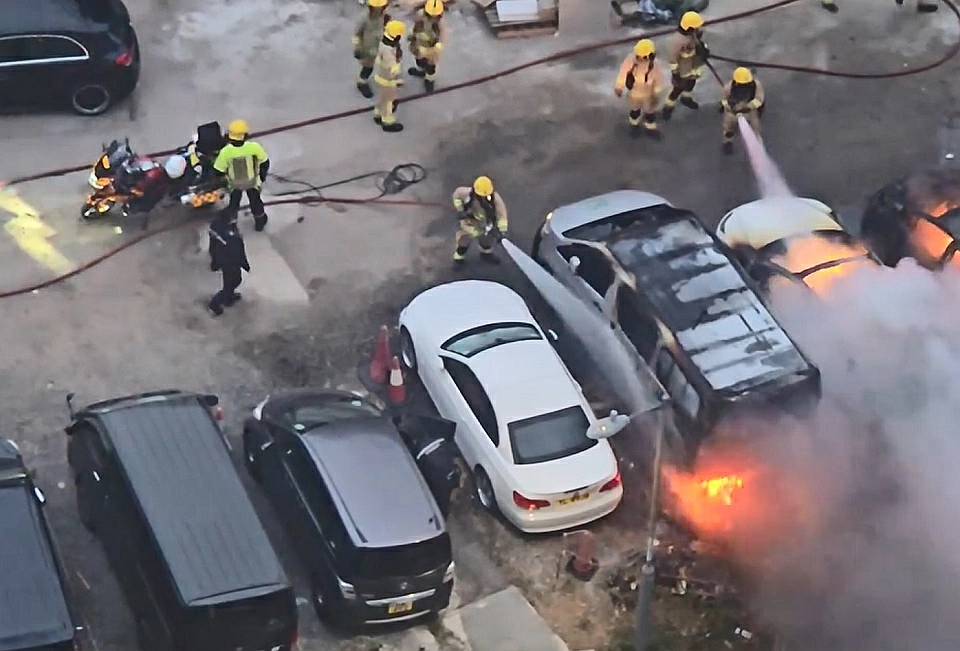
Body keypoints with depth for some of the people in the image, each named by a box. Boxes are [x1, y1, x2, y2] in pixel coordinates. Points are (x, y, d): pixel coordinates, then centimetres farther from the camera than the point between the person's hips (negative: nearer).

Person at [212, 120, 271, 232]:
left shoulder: (225, 152, -33)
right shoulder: (254, 147, -33)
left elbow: (219, 171, -18)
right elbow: (265, 163, -15)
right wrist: (262, 175, 6)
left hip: (234, 183, 0)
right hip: (253, 181, 0)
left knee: (233, 203, 27)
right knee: (255, 201, 28)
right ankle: (259, 222, 50)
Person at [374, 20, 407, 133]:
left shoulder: (385, 42, -11)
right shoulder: (389, 51, -40)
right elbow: (391, 69, -35)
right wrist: (398, 80, -23)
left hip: (380, 75, 9)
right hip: (387, 79, -9)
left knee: (382, 97, 31)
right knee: (388, 100, 15)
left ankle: (379, 115, 54)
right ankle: (388, 123, 36)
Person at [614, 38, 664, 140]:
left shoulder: (654, 66, -33)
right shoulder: (630, 61, -32)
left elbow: (658, 81, -17)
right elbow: (623, 73, -16)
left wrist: (656, 95, -9)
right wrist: (619, 87, -7)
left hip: (648, 94, -1)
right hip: (634, 92, 1)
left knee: (650, 111, 23)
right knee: (635, 110, 28)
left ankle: (650, 127, 52)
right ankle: (634, 125, 57)